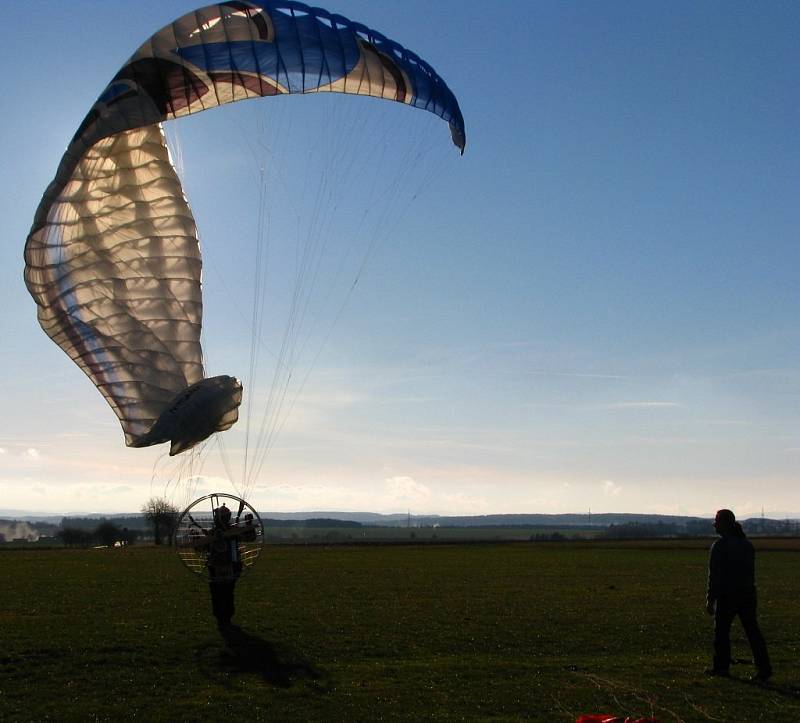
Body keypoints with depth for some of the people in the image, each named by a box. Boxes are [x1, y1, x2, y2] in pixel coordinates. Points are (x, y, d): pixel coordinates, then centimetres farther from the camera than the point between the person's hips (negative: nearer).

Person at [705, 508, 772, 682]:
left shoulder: (720, 545, -13)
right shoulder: (746, 543, 9)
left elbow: (715, 575, -15)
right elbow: (750, 571, 14)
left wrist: (710, 599, -11)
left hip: (727, 596, -6)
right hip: (748, 593, 6)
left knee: (721, 630, 8)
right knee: (752, 630, 6)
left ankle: (721, 667, 15)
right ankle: (764, 669, 2)